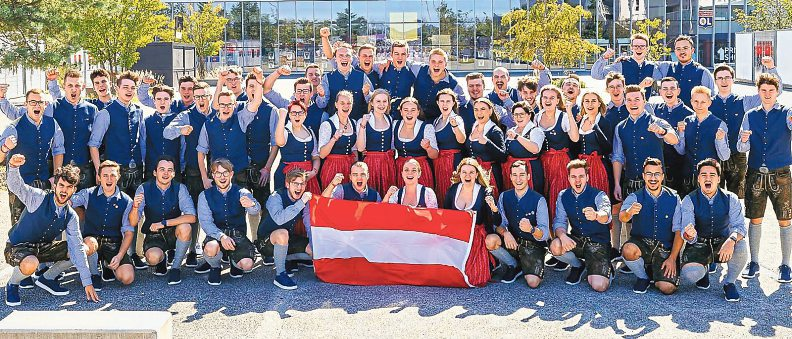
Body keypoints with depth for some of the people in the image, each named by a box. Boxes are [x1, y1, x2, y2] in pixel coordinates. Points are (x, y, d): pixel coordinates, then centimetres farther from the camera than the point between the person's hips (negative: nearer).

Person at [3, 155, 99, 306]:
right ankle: (12, 285, -4)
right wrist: (13, 167, -56)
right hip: (17, 247, -5)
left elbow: (77, 248, -8)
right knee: (30, 265, -40)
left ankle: (47, 278, 10)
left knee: (84, 249, -7)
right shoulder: (38, 198, -16)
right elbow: (16, 186, -31)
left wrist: (87, 282, -13)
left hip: (42, 248, 5)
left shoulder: (71, 217, -6)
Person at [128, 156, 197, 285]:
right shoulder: (144, 189, -8)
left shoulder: (180, 189, -10)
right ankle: (162, 260, 9)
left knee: (185, 227, -33)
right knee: (153, 257, -32)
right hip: (153, 236, 0)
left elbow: (191, 217, -21)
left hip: (173, 234, 1)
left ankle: (175, 267, -11)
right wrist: (135, 206, -33)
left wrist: (163, 223, -28)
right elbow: (133, 222, -12)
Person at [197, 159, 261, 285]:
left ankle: (234, 263, 15)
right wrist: (221, 236, -28)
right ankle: (215, 268, 2)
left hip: (238, 235, 0)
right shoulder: (205, 195, 1)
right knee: (211, 248, -35)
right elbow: (205, 222, -9)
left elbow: (256, 210, -20)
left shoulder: (242, 193, 0)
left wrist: (251, 204, -47)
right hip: (216, 235, 0)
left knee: (247, 265, -24)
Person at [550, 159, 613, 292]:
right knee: (555, 246, -30)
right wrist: (562, 236, -28)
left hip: (599, 242, -4)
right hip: (577, 240, 4)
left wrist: (596, 216, -57)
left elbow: (606, 215, -32)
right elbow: (559, 221, -3)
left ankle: (606, 268, 17)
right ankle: (577, 266, 4)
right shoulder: (563, 196, 2)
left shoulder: (599, 195, -11)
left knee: (599, 286, -21)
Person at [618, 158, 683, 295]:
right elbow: (622, 217, -23)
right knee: (628, 250, -34)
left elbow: (679, 231, -2)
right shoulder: (635, 197, -3)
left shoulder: (673, 199, -1)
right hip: (641, 243, 0)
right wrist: (629, 212, -48)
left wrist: (672, 258, -12)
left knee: (667, 288, -20)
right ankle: (643, 277, -2)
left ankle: (655, 274, 16)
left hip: (665, 249, 0)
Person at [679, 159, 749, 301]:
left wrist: (731, 240, -38)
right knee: (690, 273, -30)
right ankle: (702, 271, 11)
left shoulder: (730, 199, -4)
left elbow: (739, 226, -15)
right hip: (699, 245, -1)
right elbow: (690, 238, -15)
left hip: (722, 244, 1)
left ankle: (729, 283, -5)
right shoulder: (689, 200, -8)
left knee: (741, 247, -33)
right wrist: (689, 235, -42)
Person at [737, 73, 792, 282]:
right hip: (755, 174, 2)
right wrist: (743, 140, -19)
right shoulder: (751, 116, 8)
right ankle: (753, 263, 16)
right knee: (755, 219, 6)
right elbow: (742, 149, 3)